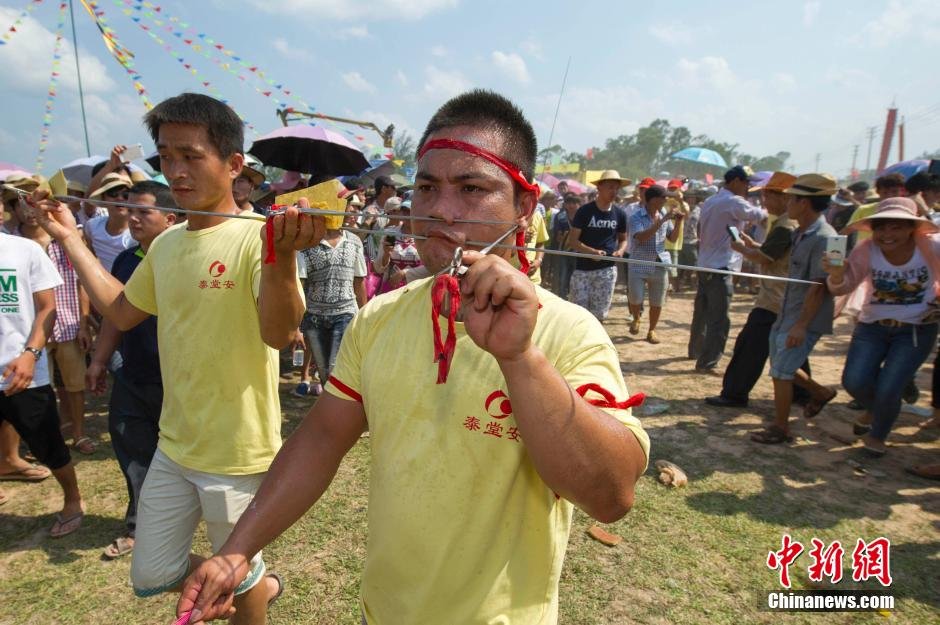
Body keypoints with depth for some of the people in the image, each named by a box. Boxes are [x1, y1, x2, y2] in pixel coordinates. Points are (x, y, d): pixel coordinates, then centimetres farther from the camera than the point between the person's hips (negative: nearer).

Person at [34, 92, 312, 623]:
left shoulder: (255, 237, -20)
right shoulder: (166, 245, 4)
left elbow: (280, 333, -33)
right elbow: (122, 312, 17)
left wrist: (283, 254, -51)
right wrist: (69, 238, 15)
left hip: (239, 454, -7)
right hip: (175, 446, 7)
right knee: (151, 578, 21)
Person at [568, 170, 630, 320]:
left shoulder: (620, 214, 5)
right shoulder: (584, 211, -5)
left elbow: (623, 239, 17)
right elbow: (573, 240, -6)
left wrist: (620, 250, -6)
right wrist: (592, 251, -23)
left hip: (607, 269, 2)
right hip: (583, 269, -2)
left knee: (599, 313, 5)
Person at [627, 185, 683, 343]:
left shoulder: (664, 215, 6)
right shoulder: (636, 217, -9)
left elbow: (672, 238, 12)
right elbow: (641, 237, -26)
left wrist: (678, 223, -6)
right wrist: (662, 220, -28)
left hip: (660, 265, 4)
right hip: (639, 265, -4)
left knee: (657, 302, 7)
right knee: (635, 299, -7)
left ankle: (651, 331, 25)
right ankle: (636, 319, 26)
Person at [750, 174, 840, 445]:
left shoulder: (823, 238, -21)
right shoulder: (800, 233, 7)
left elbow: (818, 287, -23)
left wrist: (801, 325, -24)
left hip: (805, 320, -9)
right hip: (785, 314, 9)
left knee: (781, 372, -3)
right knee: (781, 368, 19)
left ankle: (780, 428, 13)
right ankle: (820, 392, 41)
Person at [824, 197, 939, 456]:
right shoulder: (867, 250, -12)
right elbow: (844, 287, -12)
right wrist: (837, 276, -34)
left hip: (917, 330, -2)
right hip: (872, 326, 2)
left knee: (888, 390, -10)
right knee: (854, 382, -10)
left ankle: (878, 434, 24)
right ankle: (875, 410, 29)